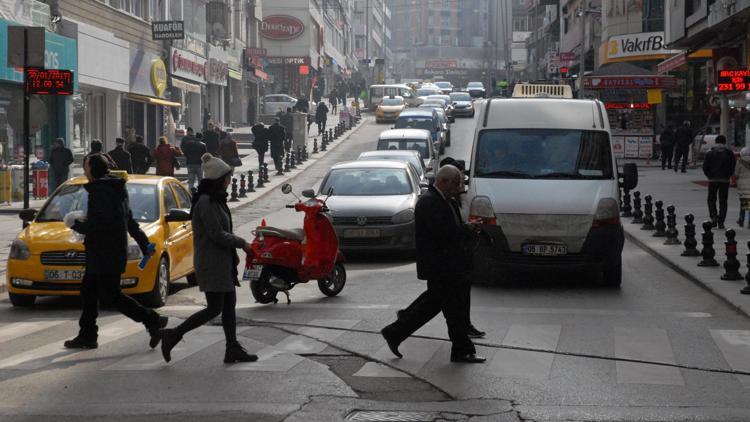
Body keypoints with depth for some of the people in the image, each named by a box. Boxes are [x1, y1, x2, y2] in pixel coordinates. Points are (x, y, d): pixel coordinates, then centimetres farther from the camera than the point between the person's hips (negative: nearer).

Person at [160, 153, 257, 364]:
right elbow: (217, 234, -21)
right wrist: (242, 243, -11)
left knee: (229, 305, 10)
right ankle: (172, 335, -2)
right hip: (211, 263, -10)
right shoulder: (205, 202, -18)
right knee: (215, 308, -7)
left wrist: (234, 252, 14)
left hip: (223, 261, 10)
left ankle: (233, 349, 14)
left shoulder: (215, 200, 13)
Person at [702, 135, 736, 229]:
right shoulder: (730, 153, 0)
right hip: (725, 180, 0)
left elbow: (705, 167, -3)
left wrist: (710, 176, 8)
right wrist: (727, 176, 8)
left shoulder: (709, 153, 0)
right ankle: (721, 222, 3)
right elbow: (732, 167, -3)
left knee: (711, 200, 13)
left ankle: (713, 216, -9)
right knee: (723, 201, 6)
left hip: (712, 180, 0)